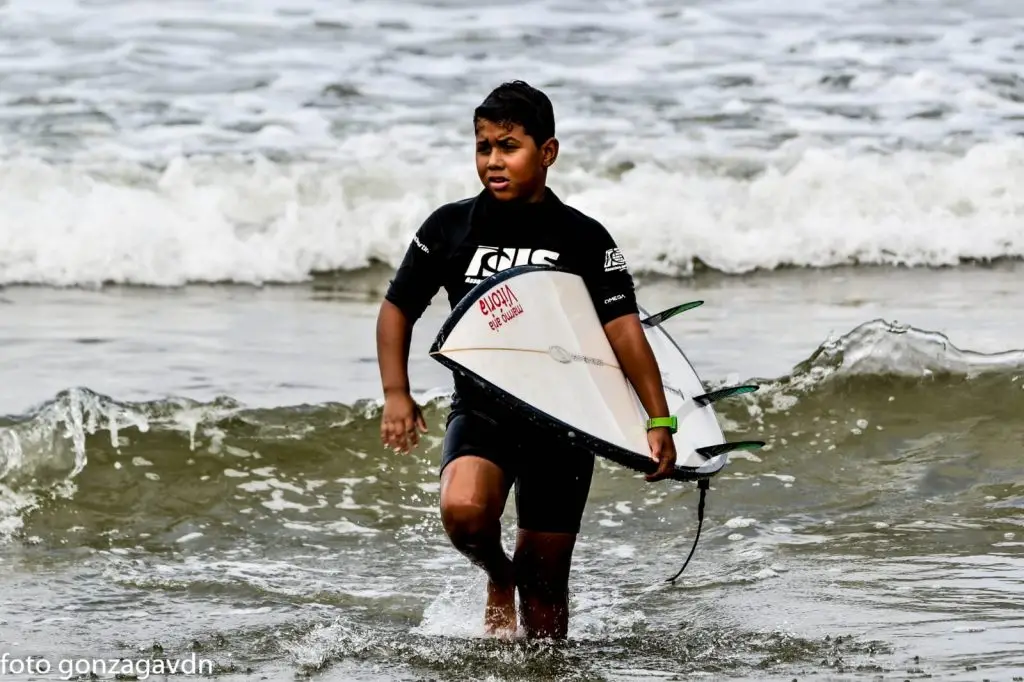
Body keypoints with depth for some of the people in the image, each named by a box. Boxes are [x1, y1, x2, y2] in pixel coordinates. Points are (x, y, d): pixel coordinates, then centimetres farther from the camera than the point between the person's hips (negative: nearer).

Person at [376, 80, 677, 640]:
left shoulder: (584, 240, -3)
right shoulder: (450, 229, 1)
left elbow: (624, 331, -10)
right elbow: (398, 309, 10)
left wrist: (659, 421, -20)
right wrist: (395, 394, -4)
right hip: (481, 408, 0)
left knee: (545, 579, 5)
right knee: (463, 510, -29)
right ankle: (498, 579, 3)